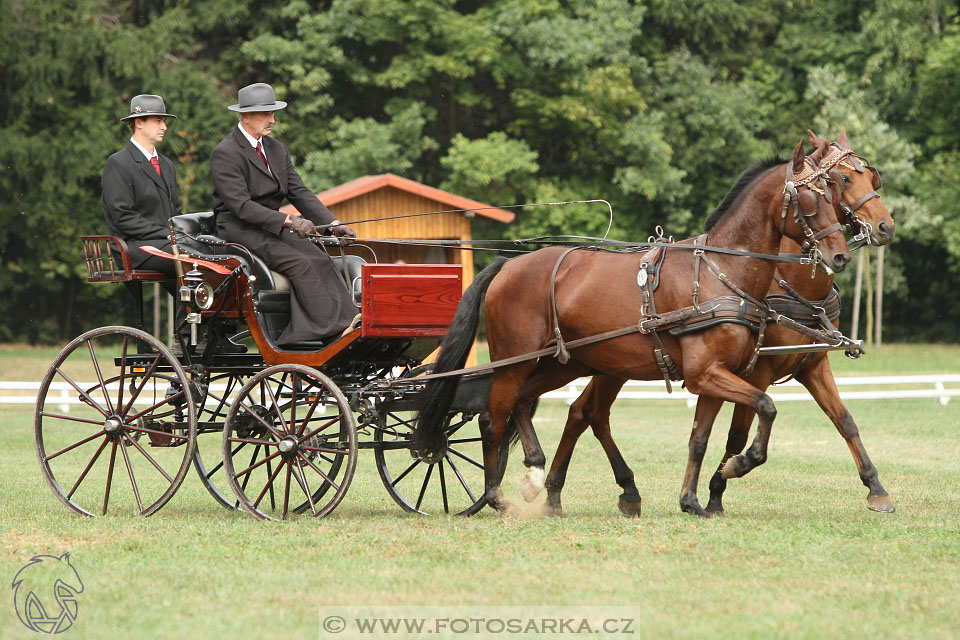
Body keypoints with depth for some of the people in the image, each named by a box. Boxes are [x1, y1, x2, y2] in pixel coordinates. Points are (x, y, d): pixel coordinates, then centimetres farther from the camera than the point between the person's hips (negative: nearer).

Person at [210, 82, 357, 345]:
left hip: (271, 226, 7)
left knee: (321, 260, -18)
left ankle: (347, 325, -28)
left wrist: (333, 224, -5)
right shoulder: (225, 154, -10)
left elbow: (299, 192, 11)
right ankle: (331, 331, -31)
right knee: (301, 263, -27)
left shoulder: (277, 150, 15)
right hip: (240, 230, -7)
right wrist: (288, 221, -28)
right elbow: (241, 205, -20)